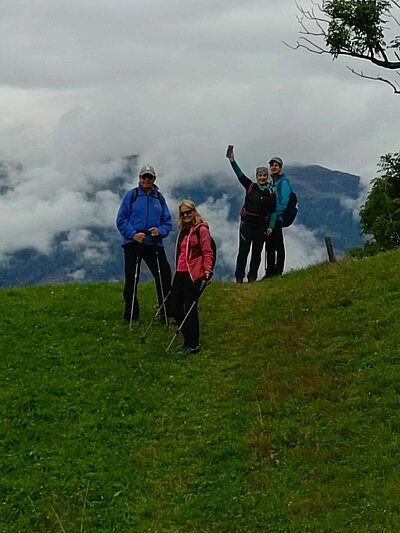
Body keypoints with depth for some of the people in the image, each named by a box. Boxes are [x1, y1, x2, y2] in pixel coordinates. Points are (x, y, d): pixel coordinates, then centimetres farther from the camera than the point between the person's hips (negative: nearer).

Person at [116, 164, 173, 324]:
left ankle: (167, 314, 7)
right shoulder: (131, 195, 0)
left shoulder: (159, 198, 10)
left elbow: (168, 222, 11)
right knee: (131, 280, 2)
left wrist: (160, 231, -10)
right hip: (133, 243, -2)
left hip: (154, 244, 3)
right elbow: (121, 219, -3)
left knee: (164, 276, -3)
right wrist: (133, 234, -16)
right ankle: (131, 316, 12)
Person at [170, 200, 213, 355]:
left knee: (190, 308, -5)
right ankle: (187, 340, 21)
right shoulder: (183, 230, 17)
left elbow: (207, 252, -10)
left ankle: (193, 345, 5)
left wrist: (207, 270, -19)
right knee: (176, 307, 7)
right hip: (180, 272, 8)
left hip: (193, 274, -8)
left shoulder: (201, 229, -6)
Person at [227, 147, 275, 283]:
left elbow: (272, 211, 6)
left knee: (257, 252, 6)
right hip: (247, 223, -1)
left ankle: (252, 277, 13)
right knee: (243, 250, -3)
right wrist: (232, 161, -11)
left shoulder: (270, 192, 5)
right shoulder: (250, 186, 6)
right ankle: (239, 277, 0)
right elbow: (240, 175, -1)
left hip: (261, 225, 1)